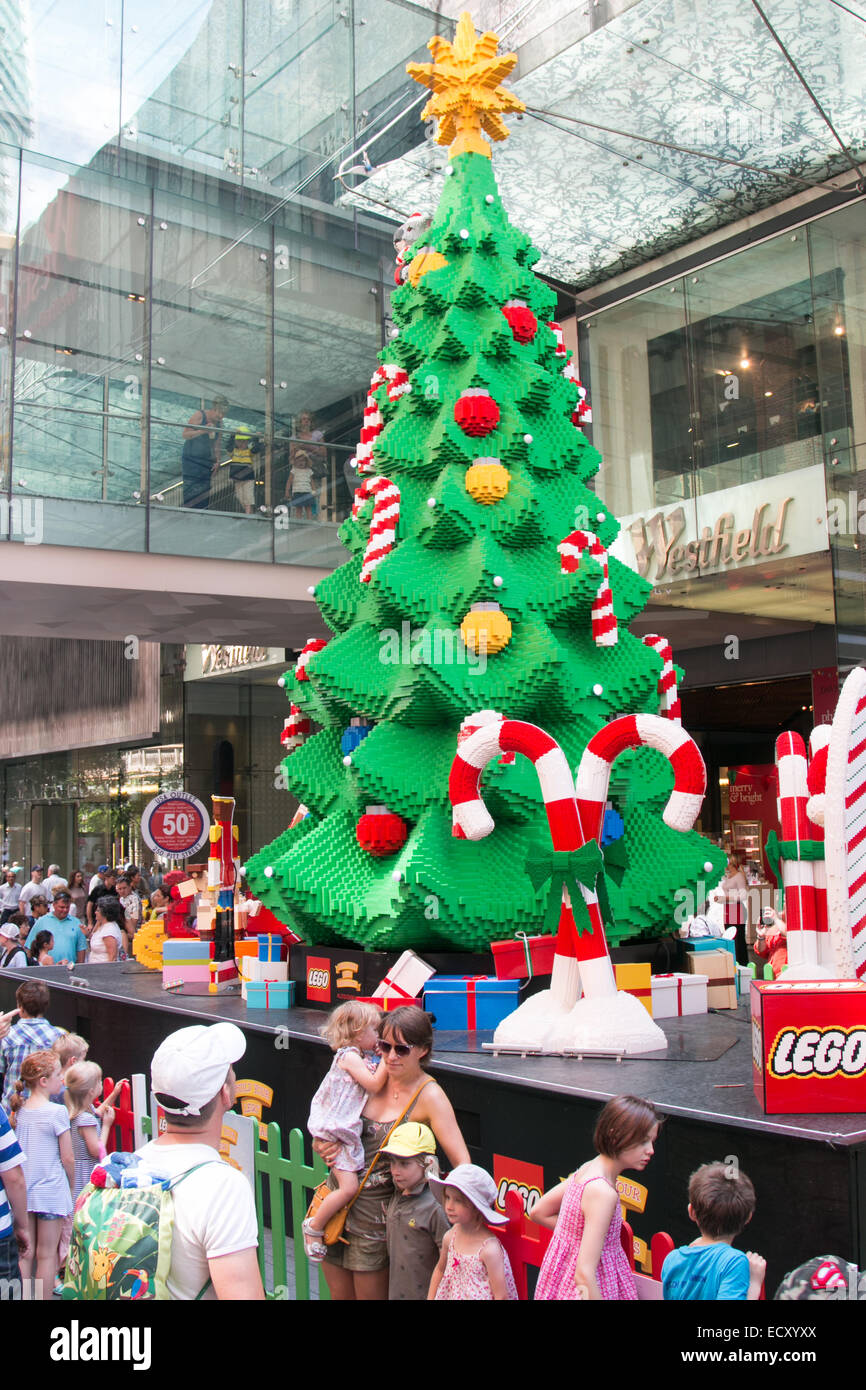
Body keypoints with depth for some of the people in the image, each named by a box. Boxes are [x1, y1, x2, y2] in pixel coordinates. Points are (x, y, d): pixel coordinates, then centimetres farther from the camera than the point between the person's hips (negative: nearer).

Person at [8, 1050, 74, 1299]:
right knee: (47, 1255, 4)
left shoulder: (19, 1109, 3)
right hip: (51, 1191, -5)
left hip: (22, 1191, 5)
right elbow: (67, 1159, -10)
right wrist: (71, 1185, 6)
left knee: (24, 1254, 12)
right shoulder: (57, 1112, -14)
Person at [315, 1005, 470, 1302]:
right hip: (337, 1197, 5)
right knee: (339, 1294, 17)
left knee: (370, 1293, 8)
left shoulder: (429, 1096, -15)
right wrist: (321, 1144, -6)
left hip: (376, 1213, -5)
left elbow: (462, 1162, -19)